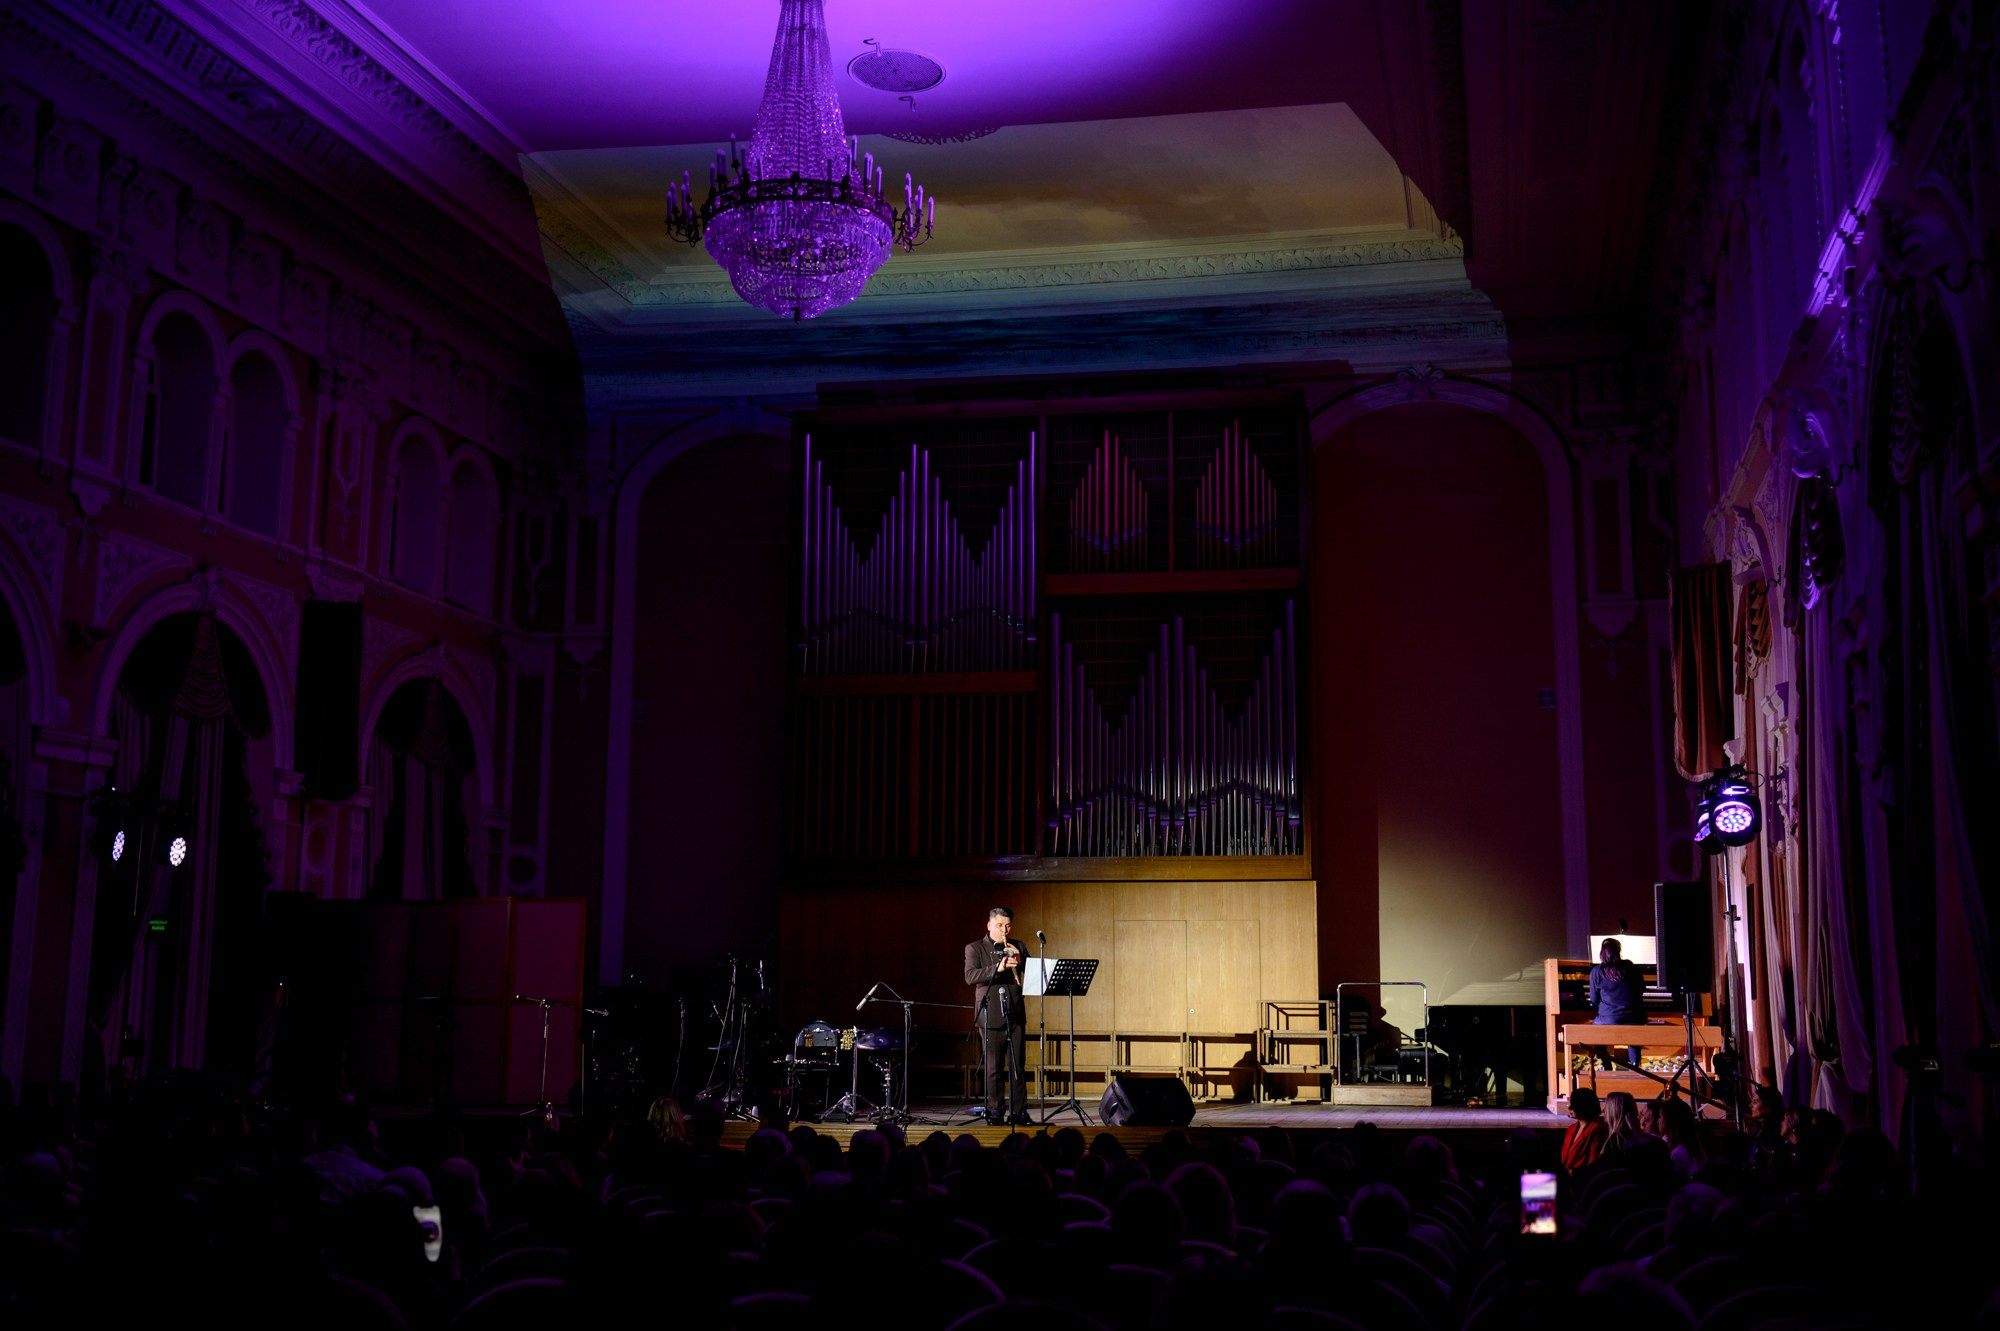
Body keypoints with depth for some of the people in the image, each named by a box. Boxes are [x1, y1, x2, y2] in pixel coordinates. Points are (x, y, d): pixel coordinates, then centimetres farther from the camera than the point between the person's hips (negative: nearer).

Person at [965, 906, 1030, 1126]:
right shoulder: (974, 948, 4)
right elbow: (970, 976, -11)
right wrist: (997, 968, -24)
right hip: (990, 1014, -3)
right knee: (994, 1066, 0)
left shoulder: (1017, 948, 14)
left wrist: (1020, 960, -10)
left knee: (1018, 1064, 1)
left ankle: (1019, 1111, 5)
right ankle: (994, 1111, 7)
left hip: (1015, 1014, 3)